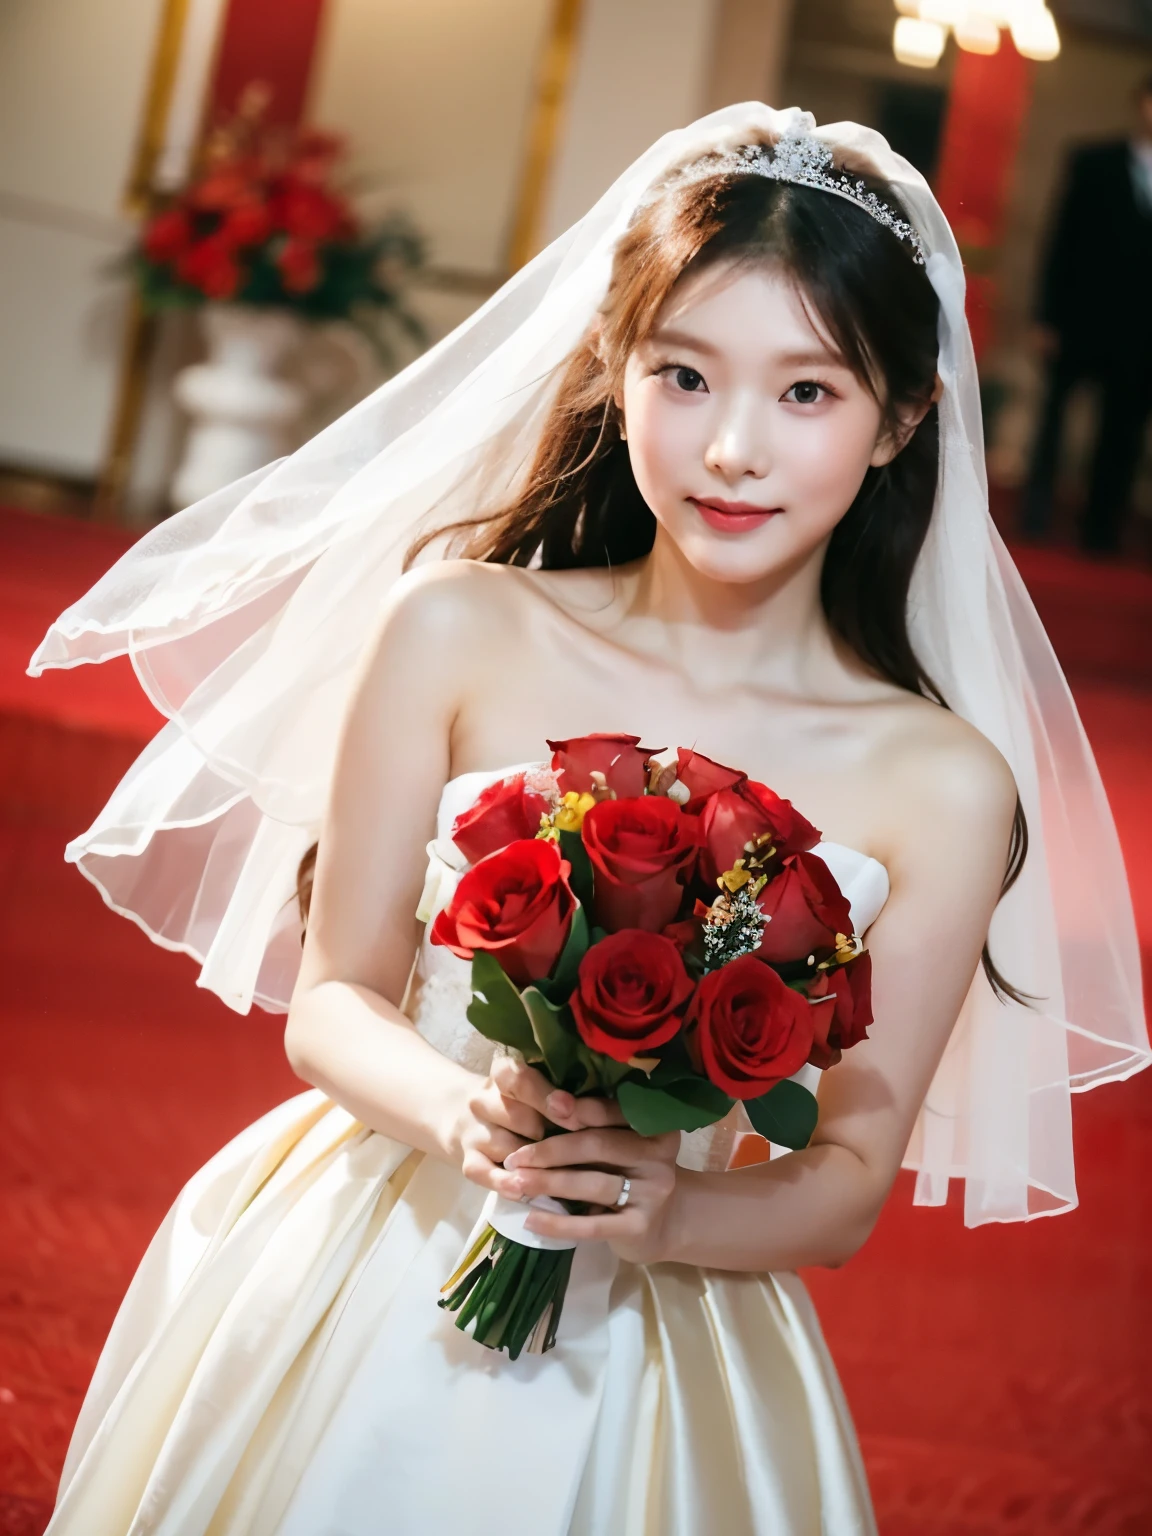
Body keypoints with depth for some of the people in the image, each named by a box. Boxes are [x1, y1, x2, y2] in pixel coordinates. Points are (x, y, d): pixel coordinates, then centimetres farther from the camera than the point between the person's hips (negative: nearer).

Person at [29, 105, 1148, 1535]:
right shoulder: (458, 632, -10)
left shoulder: (942, 785, -12)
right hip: (350, 1296, 1)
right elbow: (334, 999, -5)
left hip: (661, 1351, 0)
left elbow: (849, 1184, -4)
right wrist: (461, 1115, -24)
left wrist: (667, 1213, -23)